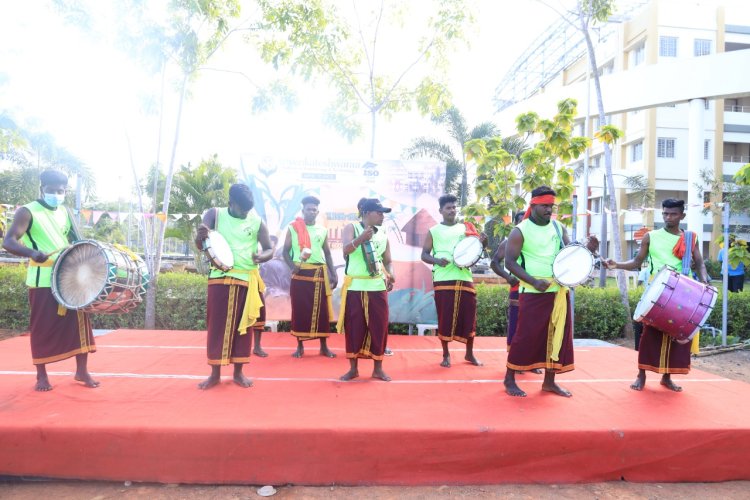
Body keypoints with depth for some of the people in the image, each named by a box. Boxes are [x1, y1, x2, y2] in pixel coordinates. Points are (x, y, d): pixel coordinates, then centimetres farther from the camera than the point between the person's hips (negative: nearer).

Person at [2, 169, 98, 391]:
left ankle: (82, 371, 14)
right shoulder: (27, 212, -6)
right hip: (43, 280, -5)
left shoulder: (64, 212, 12)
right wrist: (33, 253, -36)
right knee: (43, 327, 2)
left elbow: (76, 241, 20)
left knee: (79, 321, 4)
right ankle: (41, 375, 17)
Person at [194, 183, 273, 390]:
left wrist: (260, 257, -19)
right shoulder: (214, 215, 1)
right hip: (219, 278, 0)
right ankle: (215, 374, 15)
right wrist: (201, 237, -30)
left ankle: (238, 372, 16)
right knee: (217, 325, 3)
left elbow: (270, 249, 4)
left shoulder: (257, 222, 1)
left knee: (242, 326, 5)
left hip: (246, 280, 0)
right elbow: (200, 246, -5)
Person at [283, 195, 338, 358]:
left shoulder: (323, 230, 11)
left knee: (322, 310, 4)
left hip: (319, 274, 2)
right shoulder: (293, 228, 3)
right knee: (300, 310, 2)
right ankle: (300, 346, 13)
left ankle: (324, 346, 13)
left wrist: (333, 274, 7)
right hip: (301, 273, -2)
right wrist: (292, 266, -17)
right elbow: (285, 251, 1)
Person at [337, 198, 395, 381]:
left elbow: (388, 261, 13)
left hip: (377, 287, 3)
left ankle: (378, 368, 16)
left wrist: (391, 275, -8)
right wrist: (361, 238, -35)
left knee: (379, 327, 3)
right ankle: (353, 368, 17)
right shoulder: (351, 228, -1)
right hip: (354, 286, -3)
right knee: (354, 327, 3)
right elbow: (346, 250, -17)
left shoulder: (383, 236, 11)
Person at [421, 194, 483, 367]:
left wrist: (482, 243, -10)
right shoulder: (434, 231, 6)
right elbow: (424, 255, 5)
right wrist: (437, 260, -15)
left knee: (469, 316, 5)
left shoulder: (466, 228, 13)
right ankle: (446, 355, 17)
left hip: (465, 279, 2)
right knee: (445, 317, 1)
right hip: (443, 280, -2)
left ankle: (469, 353, 23)